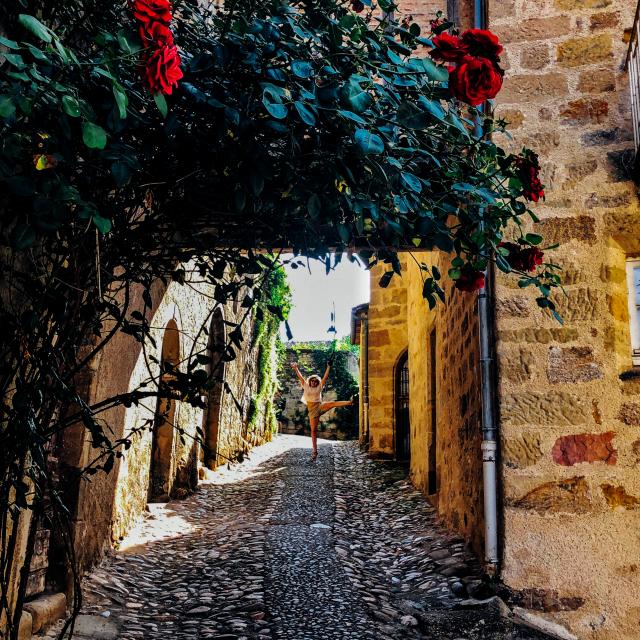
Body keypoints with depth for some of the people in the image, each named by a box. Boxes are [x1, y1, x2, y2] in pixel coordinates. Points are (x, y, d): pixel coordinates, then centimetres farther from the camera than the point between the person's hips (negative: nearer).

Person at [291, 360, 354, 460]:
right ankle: (314, 451, 1)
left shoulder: (319, 387, 7)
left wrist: (328, 367, -8)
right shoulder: (306, 386, 8)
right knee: (313, 430, -2)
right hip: (312, 410, 0)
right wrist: (296, 368, -11)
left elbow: (325, 377, 0)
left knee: (333, 403, -27)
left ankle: (350, 402, -45)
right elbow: (300, 377, 0)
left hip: (320, 406, 0)